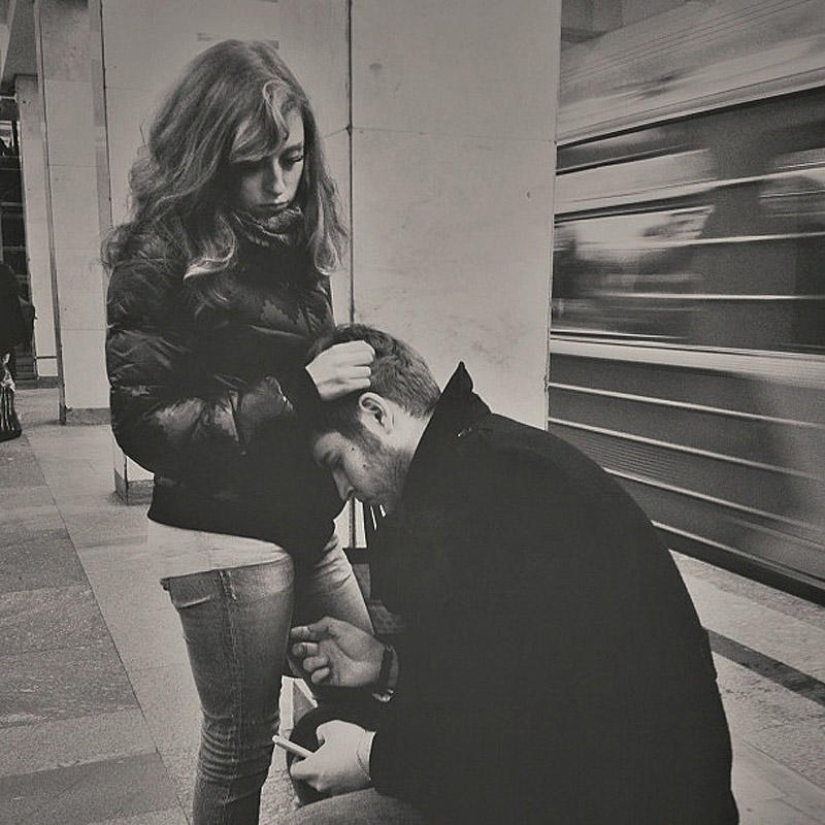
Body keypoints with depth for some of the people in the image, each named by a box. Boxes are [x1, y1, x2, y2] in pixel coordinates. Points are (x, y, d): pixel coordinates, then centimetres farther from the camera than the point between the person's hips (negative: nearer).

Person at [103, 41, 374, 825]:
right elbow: (146, 425, -16)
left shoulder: (288, 239, 7)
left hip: (304, 522, 7)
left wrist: (347, 373, -2)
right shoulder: (160, 256, -13)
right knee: (241, 740, 7)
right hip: (221, 537, -7)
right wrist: (298, 390, -24)